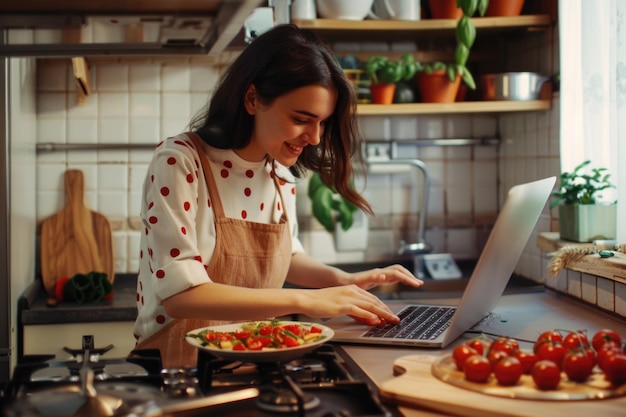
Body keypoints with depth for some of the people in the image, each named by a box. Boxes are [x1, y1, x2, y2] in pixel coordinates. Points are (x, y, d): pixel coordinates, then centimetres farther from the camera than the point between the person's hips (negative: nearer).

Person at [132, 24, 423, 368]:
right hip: (179, 365, -6)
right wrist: (305, 300, -23)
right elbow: (180, 294, -23)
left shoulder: (279, 171, 3)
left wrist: (342, 281, 1)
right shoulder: (179, 164, -16)